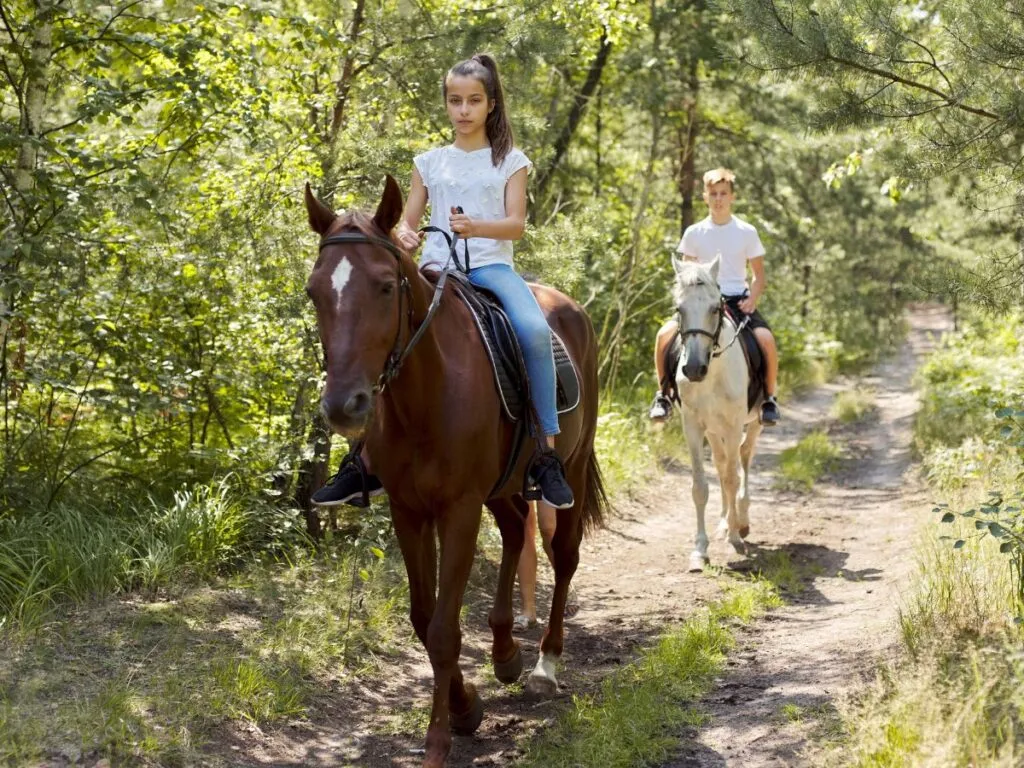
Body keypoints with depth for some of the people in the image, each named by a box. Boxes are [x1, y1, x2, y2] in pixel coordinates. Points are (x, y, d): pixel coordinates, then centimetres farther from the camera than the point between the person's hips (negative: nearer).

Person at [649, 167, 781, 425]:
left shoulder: (746, 232, 4)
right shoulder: (694, 233, 6)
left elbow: (759, 276, 8)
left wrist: (752, 300, -11)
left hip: (738, 300, -1)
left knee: (766, 340, -28)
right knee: (665, 334, -25)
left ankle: (768, 398, -6)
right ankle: (663, 394, -7)